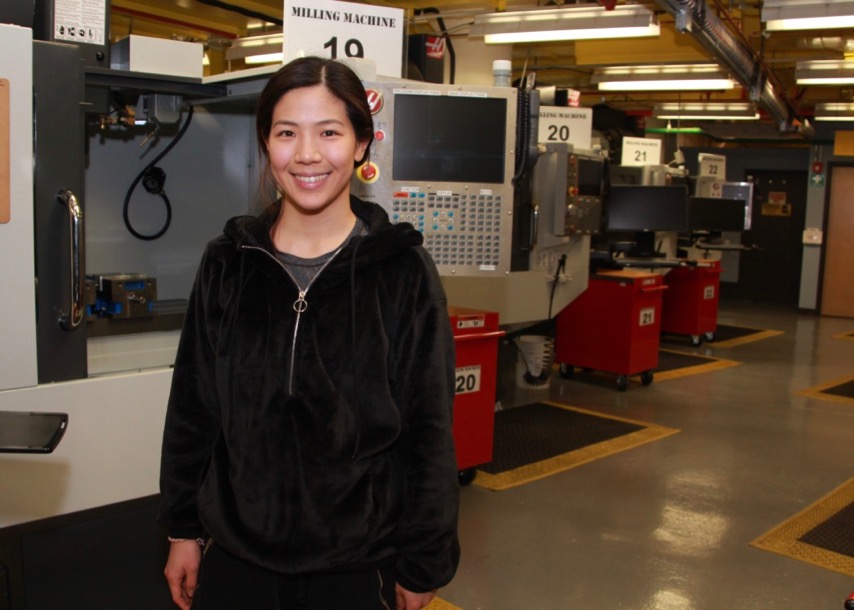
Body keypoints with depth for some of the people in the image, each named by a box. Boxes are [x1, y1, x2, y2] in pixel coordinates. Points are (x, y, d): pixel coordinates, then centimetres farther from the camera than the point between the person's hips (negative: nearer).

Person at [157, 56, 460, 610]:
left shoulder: (404, 271, -10)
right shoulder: (228, 264, -1)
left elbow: (429, 432, -7)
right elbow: (191, 409, 6)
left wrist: (424, 564, -4)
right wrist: (183, 530, 8)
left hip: (355, 564, -2)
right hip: (234, 556, 3)